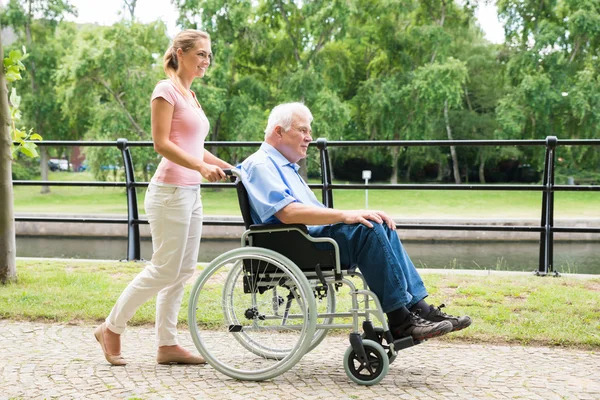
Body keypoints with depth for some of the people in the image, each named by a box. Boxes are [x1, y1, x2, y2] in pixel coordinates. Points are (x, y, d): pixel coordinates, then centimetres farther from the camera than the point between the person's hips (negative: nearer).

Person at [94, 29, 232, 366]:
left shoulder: (190, 95, 18)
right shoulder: (167, 90, -9)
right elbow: (162, 143, -17)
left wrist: (227, 167, 12)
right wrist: (201, 167, -27)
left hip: (191, 193, 9)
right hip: (171, 191, -9)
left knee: (184, 271, 9)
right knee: (164, 270, -5)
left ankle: (167, 344, 15)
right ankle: (111, 329, 10)